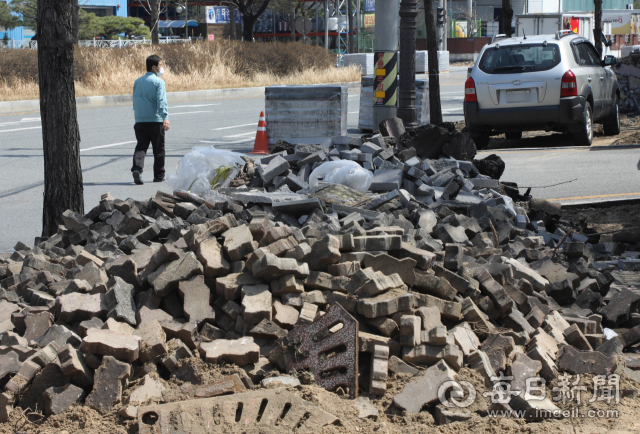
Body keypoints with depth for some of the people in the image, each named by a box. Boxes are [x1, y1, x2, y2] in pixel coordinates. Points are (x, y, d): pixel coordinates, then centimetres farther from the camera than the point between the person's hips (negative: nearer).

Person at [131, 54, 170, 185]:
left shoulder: (137, 82, 12)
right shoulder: (159, 82, -6)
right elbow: (161, 102, -20)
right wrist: (165, 118, -28)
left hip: (140, 121, 4)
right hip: (155, 120, -4)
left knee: (141, 146, 0)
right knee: (158, 150, 8)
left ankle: (137, 169, -24)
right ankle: (159, 176, 15)